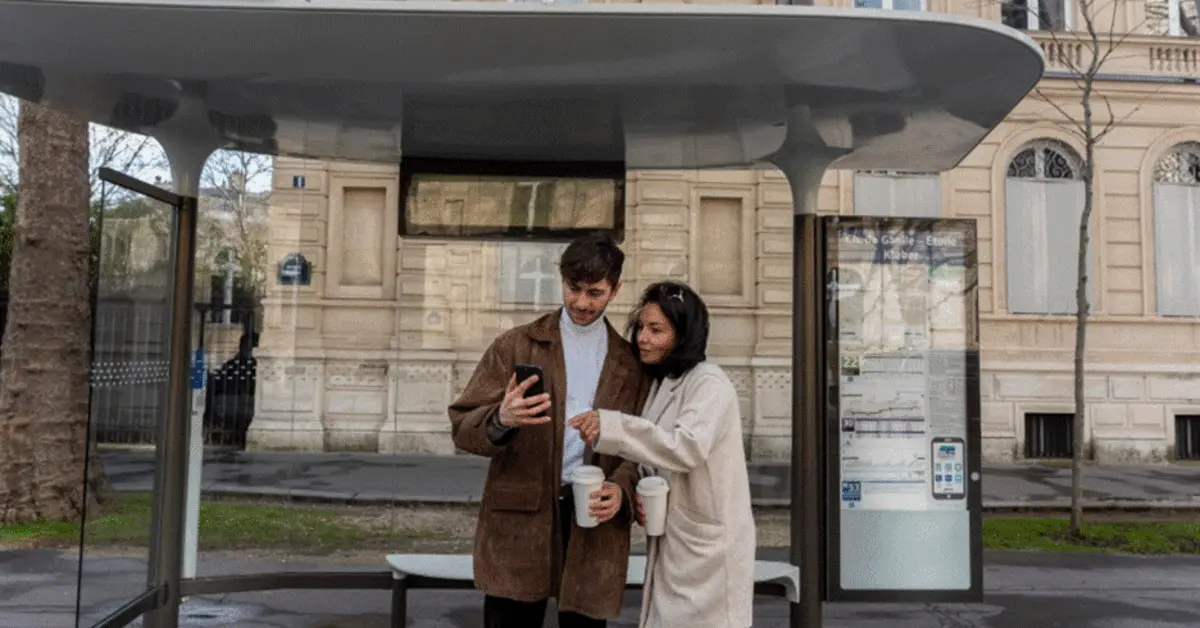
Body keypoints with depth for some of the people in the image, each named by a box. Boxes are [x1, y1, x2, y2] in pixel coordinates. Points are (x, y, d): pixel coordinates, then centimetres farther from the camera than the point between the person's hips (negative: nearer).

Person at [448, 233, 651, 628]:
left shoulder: (631, 364, 9)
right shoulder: (515, 346, 4)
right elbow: (462, 425, -1)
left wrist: (622, 488, -11)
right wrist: (501, 420, -24)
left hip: (595, 522, 2)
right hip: (518, 521, -1)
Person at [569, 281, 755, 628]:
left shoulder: (709, 382, -15)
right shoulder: (662, 384, 11)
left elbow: (688, 448, -30)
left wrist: (610, 426, -33)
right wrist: (640, 498, -1)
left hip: (708, 547, -8)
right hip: (672, 543, 8)